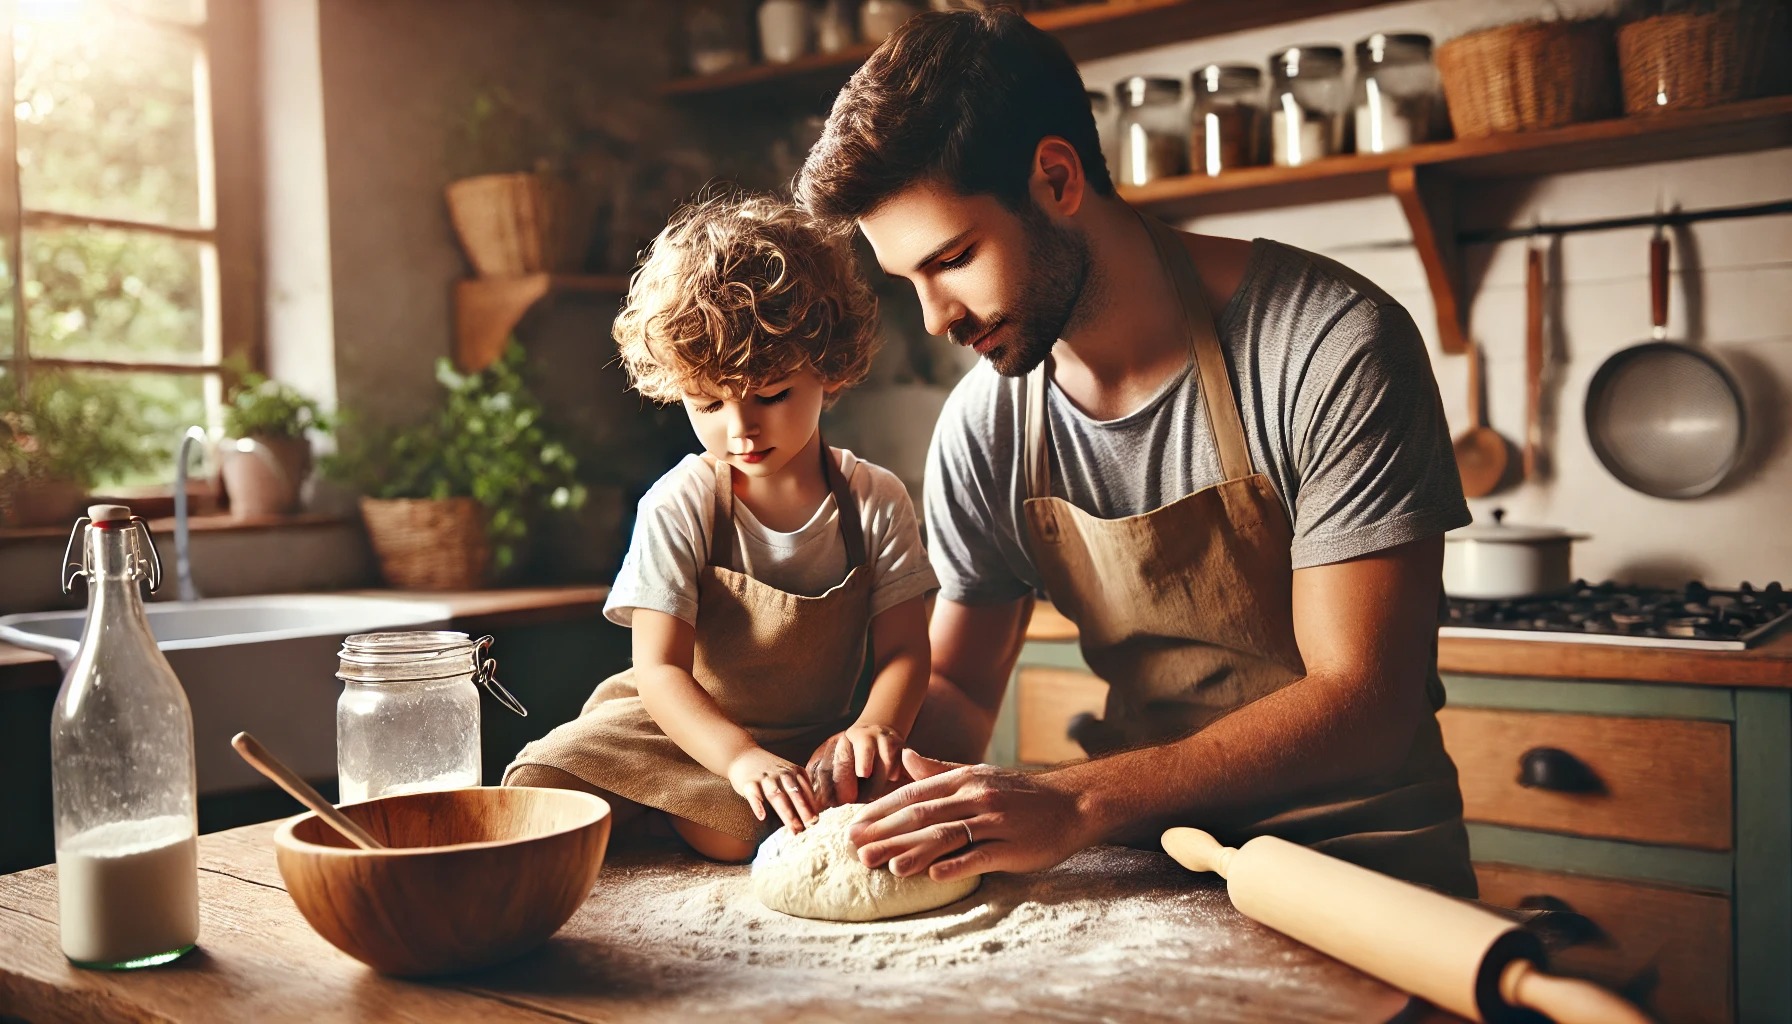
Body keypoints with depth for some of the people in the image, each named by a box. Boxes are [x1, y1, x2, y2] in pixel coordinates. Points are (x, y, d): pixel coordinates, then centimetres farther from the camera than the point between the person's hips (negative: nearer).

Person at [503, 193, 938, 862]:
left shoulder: (876, 501, -7)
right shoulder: (678, 508, -13)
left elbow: (903, 651, -5)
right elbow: (659, 669, -17)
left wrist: (875, 726, -27)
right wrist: (741, 757, -33)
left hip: (809, 743, 1)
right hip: (683, 729, -1)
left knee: (736, 832, -30)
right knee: (538, 790, -22)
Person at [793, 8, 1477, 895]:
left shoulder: (1332, 348, -15)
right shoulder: (983, 425, 0)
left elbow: (1364, 700, -17)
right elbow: (957, 683, 11)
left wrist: (1079, 804, -27)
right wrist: (891, 798, -11)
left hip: (1356, 850, -3)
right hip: (1144, 844, 4)